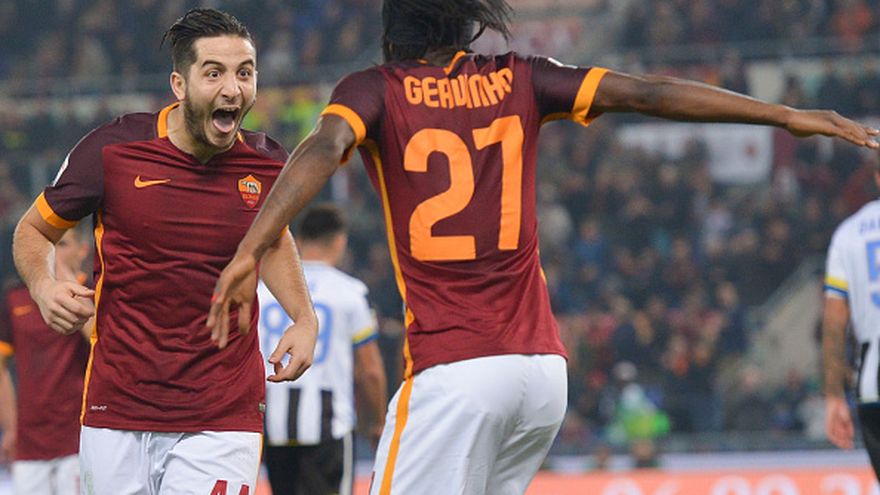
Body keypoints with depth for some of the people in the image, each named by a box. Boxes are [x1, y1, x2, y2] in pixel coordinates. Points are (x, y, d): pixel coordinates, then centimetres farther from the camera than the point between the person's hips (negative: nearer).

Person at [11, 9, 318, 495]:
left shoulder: (267, 163, 0)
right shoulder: (113, 149, -7)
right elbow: (33, 230, 8)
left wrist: (304, 318, 8)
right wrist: (43, 286, -13)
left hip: (223, 419, 0)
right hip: (116, 412, 0)